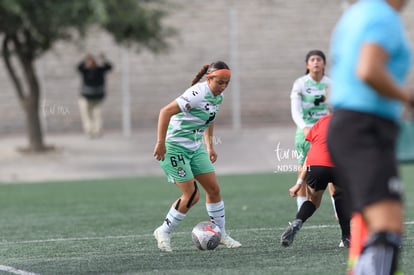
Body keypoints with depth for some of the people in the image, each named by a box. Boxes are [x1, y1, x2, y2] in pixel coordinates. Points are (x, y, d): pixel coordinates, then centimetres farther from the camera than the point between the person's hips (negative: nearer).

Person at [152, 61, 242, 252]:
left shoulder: (217, 96, 3)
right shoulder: (198, 94, -24)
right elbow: (166, 112, -29)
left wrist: (210, 146, 20)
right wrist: (160, 143, -29)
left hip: (195, 147, 8)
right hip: (175, 148, -8)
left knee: (214, 189, 4)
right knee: (192, 196, -10)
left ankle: (221, 234, 17)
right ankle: (164, 232, 7)